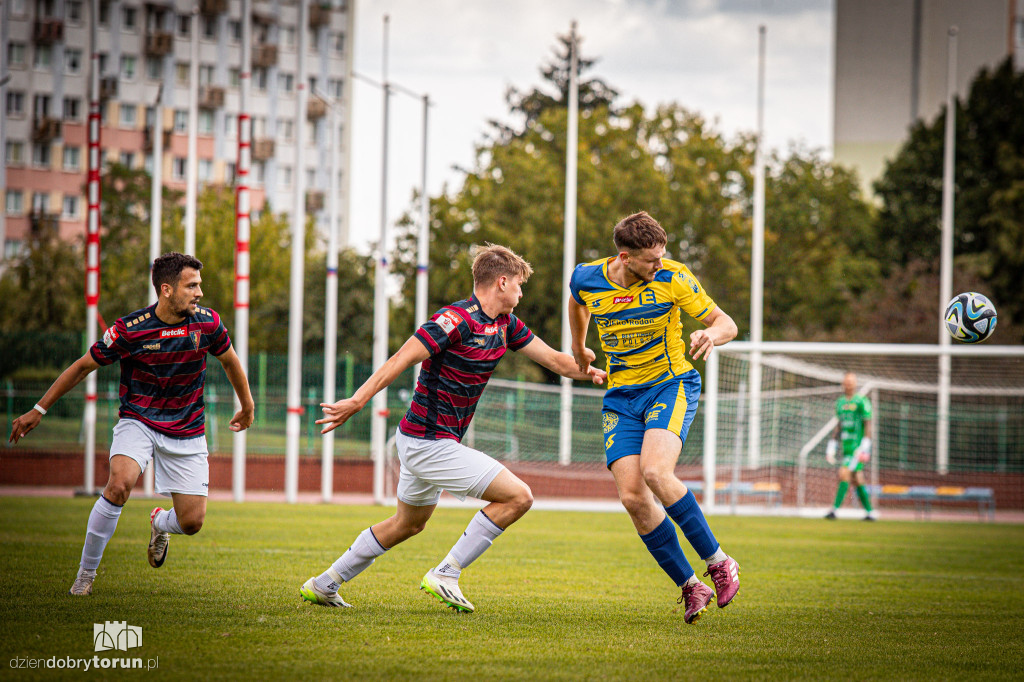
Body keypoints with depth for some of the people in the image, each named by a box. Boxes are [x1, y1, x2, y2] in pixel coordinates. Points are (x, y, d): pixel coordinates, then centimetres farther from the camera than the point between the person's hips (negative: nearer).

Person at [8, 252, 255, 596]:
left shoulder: (207, 323, -8)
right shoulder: (130, 329, -16)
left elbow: (229, 360, 14)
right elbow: (83, 366, -4)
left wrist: (247, 407, 26)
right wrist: (39, 410, -1)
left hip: (187, 432, 3)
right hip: (137, 422, -3)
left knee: (191, 522, -6)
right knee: (119, 485, -31)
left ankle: (159, 523, 34)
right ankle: (85, 574, -15)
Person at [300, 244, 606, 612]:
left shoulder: (505, 325, 8)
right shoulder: (456, 320, -20)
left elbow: (555, 359, 18)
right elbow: (399, 361, -25)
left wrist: (596, 373, 14)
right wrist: (356, 402, -32)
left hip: (419, 442, 10)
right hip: (430, 443, -10)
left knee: (409, 523, 27)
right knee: (517, 496, -11)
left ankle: (324, 584, 34)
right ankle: (446, 574, -7)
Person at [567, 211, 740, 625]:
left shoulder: (672, 278, -13)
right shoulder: (586, 280, -5)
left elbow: (726, 323, -7)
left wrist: (713, 334, -30)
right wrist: (578, 349, 34)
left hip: (671, 385, -4)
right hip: (621, 396, 4)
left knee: (655, 472, -29)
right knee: (632, 497, -12)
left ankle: (718, 562, -14)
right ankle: (689, 587, 1)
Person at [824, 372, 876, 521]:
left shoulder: (862, 402, -7)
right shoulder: (840, 402, 15)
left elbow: (868, 425, -11)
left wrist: (865, 446, -19)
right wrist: (831, 446, 17)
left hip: (857, 446, -7)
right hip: (846, 446, 7)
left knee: (844, 474, -15)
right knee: (857, 480, 8)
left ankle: (834, 510, -17)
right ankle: (870, 512, 13)